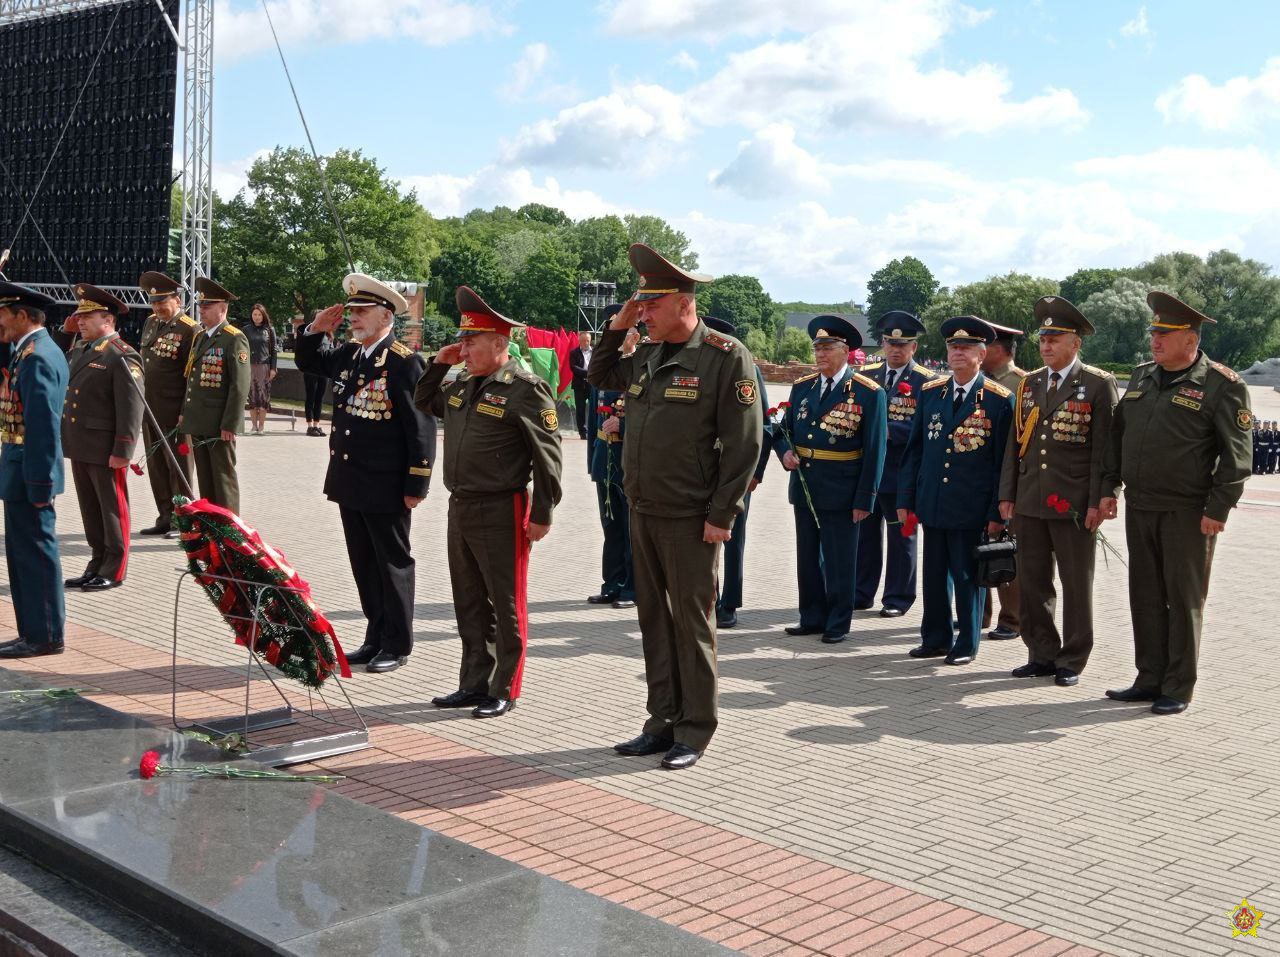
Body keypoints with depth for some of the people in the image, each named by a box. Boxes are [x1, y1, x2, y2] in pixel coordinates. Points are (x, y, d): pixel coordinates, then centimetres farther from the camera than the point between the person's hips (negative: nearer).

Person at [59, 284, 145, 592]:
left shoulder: (122, 356, -14)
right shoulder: (78, 351, 14)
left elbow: (131, 408, -18)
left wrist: (122, 451, -19)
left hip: (106, 451, -8)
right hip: (80, 448, 8)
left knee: (113, 509, 3)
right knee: (90, 509, 15)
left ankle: (114, 571, 12)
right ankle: (98, 564, 26)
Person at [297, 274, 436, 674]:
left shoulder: (405, 362, -15)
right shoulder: (348, 355, 8)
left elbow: (421, 426, -16)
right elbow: (308, 361, 27)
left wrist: (417, 485, -16)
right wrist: (317, 329, 7)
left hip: (386, 487, -8)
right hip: (349, 483, 8)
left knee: (393, 564, 4)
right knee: (364, 565, 15)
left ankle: (397, 645, 14)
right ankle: (376, 637, 26)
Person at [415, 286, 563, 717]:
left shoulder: (524, 389, -13)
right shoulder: (461, 386, 11)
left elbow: (547, 455, -13)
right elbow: (423, 402, 30)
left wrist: (542, 515, -14)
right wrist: (438, 364, 13)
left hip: (501, 512, -8)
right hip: (459, 506, 8)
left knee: (506, 605, 3)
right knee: (468, 603, 15)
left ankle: (504, 692, 13)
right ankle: (473, 684, 27)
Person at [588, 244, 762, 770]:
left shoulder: (725, 355, -10)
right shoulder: (644, 356, 10)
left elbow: (744, 443, -13)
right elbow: (599, 376, 30)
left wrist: (721, 515, -15)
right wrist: (616, 329, 12)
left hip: (691, 519, -7)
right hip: (642, 512, 7)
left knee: (692, 622, 2)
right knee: (654, 618, 13)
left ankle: (694, 731, 13)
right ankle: (663, 722, 25)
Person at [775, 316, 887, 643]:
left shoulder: (869, 394, -9)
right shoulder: (802, 387, 7)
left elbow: (875, 450, -9)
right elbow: (783, 429, 17)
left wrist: (864, 499, -11)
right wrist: (785, 452, -6)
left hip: (841, 492, -5)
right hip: (804, 488, 6)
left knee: (839, 560, 5)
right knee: (807, 557, 14)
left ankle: (838, 624, 17)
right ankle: (812, 618, 27)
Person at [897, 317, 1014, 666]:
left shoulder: (998, 399, -5)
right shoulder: (929, 393, 8)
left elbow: (1003, 461, -5)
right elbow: (914, 450, 11)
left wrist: (997, 513, -8)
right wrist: (906, 499, 7)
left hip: (971, 508, -4)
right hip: (932, 503, 4)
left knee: (968, 577, 5)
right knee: (934, 575, 12)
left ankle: (967, 644, 18)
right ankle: (936, 638, 26)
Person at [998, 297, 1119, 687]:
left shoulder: (1099, 385, -3)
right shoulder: (1028, 384, 12)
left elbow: (1105, 448, -7)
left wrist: (1098, 502, -12)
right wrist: (1007, 495, 8)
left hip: (1074, 505, -5)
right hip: (1030, 503, 5)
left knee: (1077, 586, 5)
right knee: (1032, 584, 10)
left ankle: (1072, 661, 16)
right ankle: (1042, 655, 22)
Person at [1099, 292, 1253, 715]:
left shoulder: (1221, 386, -9)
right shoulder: (1142, 376, 11)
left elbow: (1236, 454, -10)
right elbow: (1117, 435, 17)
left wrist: (1218, 510, -14)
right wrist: (1109, 488, 13)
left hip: (1187, 513, -6)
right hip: (1139, 507, 6)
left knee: (1184, 600, 2)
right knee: (1145, 596, 12)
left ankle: (1178, 689, 12)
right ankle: (1150, 679, 22)